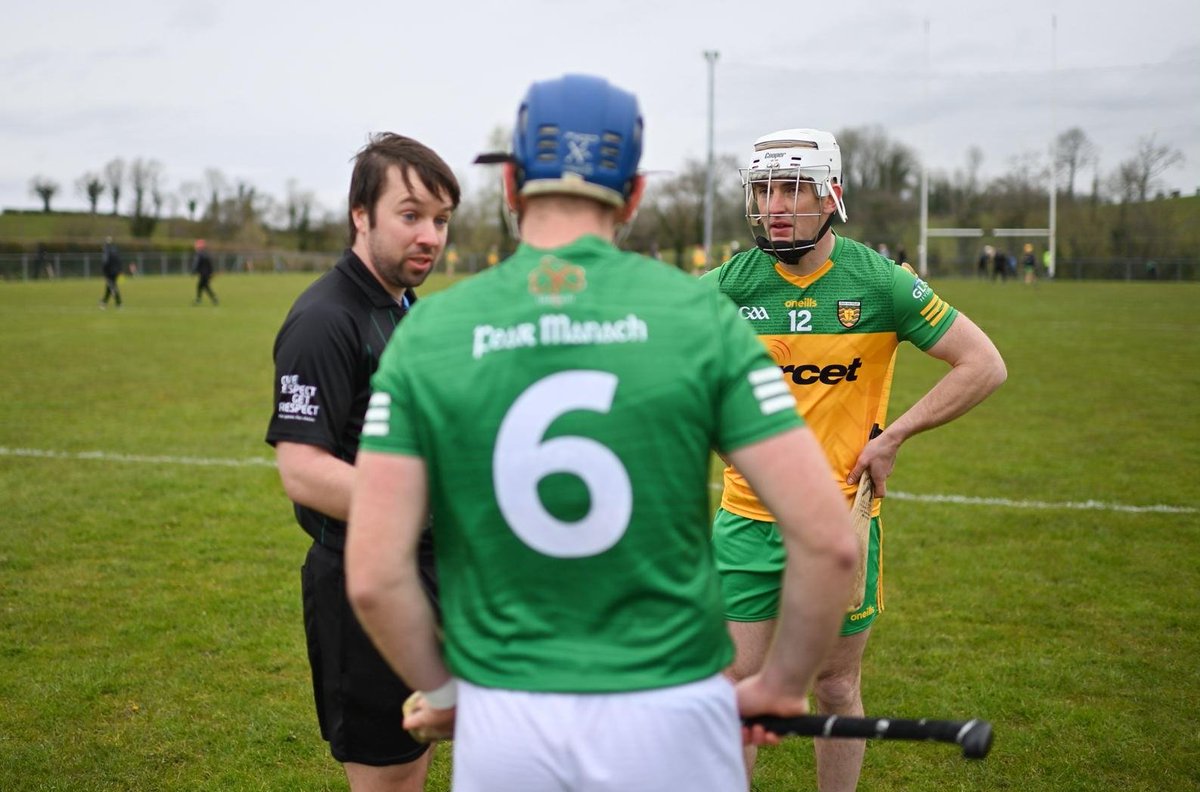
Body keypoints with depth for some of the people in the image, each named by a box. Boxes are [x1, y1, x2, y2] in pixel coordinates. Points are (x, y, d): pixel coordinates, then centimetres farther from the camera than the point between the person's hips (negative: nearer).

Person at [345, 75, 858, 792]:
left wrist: (444, 691, 9)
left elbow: (374, 575, -8)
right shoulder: (700, 315, -6)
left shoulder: (428, 330, -4)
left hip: (501, 727, 1)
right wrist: (779, 687, 4)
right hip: (669, 717, -1)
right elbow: (829, 540, -11)